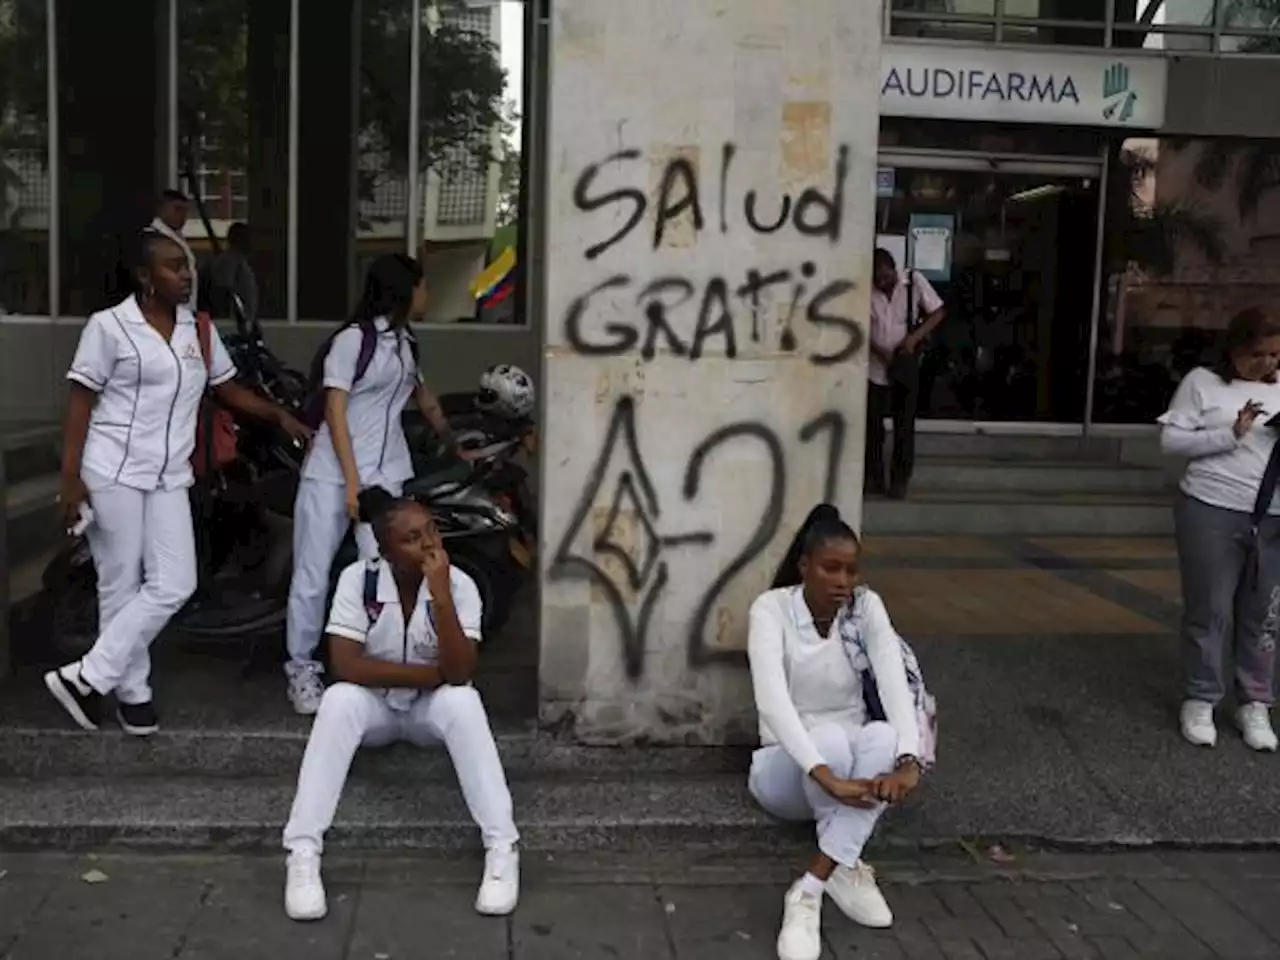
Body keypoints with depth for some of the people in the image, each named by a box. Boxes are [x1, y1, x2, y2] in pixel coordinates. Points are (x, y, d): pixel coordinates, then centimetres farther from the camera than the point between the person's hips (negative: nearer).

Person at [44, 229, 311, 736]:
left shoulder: (199, 329, 9)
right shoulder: (109, 325, -7)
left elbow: (228, 388, 17)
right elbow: (80, 402, -7)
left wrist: (280, 415, 5)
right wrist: (70, 477, -12)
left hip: (169, 479, 6)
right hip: (113, 474, -5)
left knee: (174, 585, -1)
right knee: (121, 588, 1)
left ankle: (87, 677, 9)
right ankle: (132, 692, 13)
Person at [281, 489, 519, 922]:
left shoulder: (459, 585, -17)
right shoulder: (357, 579, -17)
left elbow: (460, 673, -28)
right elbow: (346, 665, -25)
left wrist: (440, 595, -36)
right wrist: (432, 673, -23)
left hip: (433, 707, 0)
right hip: (374, 706, 0)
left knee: (463, 701, -33)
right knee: (339, 700, -32)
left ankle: (502, 849, -29)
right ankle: (303, 852, -27)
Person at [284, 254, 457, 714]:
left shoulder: (405, 342, 15)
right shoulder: (353, 337, -7)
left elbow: (424, 398, 31)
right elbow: (335, 411, -10)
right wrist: (351, 480, -15)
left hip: (385, 476, 5)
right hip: (333, 474, -5)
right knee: (312, 576, 0)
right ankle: (301, 668, 13)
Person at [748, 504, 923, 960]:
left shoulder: (867, 607, -7)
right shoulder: (771, 609, -17)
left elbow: (895, 682, -23)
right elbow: (772, 700, -32)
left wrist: (908, 762, -42)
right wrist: (827, 777, -46)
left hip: (855, 762, 3)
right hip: (790, 766, -3)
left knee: (883, 737, -34)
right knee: (831, 738, -37)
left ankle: (810, 891, -34)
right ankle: (844, 869, -21)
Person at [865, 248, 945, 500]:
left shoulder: (914, 282, -8)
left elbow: (938, 312, -1)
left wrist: (915, 336, -15)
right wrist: (880, 351, -17)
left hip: (906, 368, -1)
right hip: (874, 368, 1)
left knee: (904, 426, 2)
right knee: (872, 424, 5)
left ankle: (900, 480, 10)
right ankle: (874, 478, 16)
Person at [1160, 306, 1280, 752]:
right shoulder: (1202, 382, -1)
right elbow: (1170, 440, -6)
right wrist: (1230, 435, -16)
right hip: (1213, 513, -3)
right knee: (1209, 611, 5)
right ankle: (1200, 701, 17)